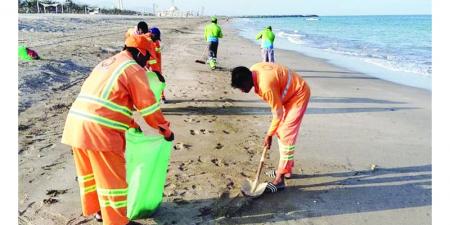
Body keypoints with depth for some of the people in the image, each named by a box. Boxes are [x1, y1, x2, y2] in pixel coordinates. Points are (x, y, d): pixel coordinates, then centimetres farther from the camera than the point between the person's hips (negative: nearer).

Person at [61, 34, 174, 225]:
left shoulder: (106, 64, 24)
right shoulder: (134, 69, -4)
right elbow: (149, 106, -5)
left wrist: (132, 124, 32)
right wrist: (166, 130, 7)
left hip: (76, 125, 9)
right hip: (99, 130, -9)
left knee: (90, 172, 24)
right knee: (112, 179, 5)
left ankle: (96, 209, 41)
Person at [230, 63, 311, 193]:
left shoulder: (266, 85, -35)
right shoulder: (253, 71, -9)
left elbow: (278, 114, -23)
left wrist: (269, 135, -11)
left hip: (299, 94, -9)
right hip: (289, 93, 10)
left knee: (286, 135, -10)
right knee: (280, 131, 14)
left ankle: (279, 180, -5)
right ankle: (286, 169, 27)